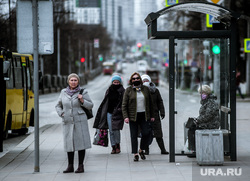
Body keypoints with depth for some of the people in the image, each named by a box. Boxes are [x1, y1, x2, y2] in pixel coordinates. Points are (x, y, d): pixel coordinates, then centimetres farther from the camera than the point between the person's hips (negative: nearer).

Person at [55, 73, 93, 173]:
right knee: (69, 143, 5)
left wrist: (82, 101, -13)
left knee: (81, 143, -2)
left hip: (80, 121, -3)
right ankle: (70, 166, 13)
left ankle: (80, 166, 4)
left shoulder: (82, 92, 1)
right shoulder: (63, 92, 8)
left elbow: (90, 105, 3)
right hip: (67, 122, 3)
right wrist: (61, 113, 2)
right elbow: (58, 105, 19)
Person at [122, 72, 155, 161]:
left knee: (146, 133, -9)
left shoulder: (145, 89, 9)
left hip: (144, 116, 2)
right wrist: (125, 116, -11)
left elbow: (150, 103, 14)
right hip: (133, 116, -2)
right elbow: (124, 105, 0)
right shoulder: (128, 90, 2)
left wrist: (151, 116, 11)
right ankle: (135, 154, 5)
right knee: (134, 136, -1)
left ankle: (141, 150, 12)